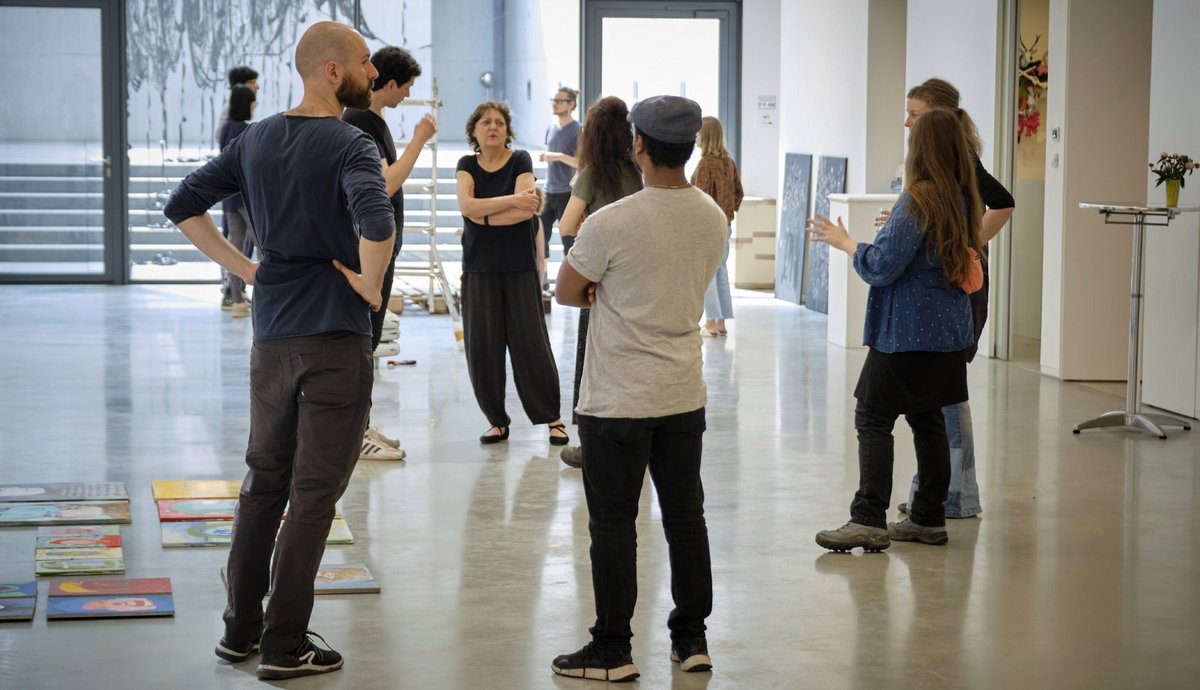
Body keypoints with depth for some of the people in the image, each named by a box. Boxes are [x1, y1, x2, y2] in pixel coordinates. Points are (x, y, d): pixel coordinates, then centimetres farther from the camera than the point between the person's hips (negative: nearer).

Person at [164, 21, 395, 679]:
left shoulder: (256, 140, 7)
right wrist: (369, 281, -16)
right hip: (337, 338, -6)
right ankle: (284, 646, 5)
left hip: (271, 336, 6)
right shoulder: (350, 147, -14)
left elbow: (184, 204, 10)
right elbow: (376, 224, -33)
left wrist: (245, 267, 9)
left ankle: (240, 628, 24)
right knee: (314, 494, 1)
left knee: (264, 481, 18)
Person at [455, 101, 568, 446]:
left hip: (519, 266, -2)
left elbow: (526, 212, -14)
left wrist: (483, 217, -12)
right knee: (483, 346, 0)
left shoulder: (520, 160, 0)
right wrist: (513, 200, -16)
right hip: (479, 269, 2)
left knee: (530, 342, -3)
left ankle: (552, 418, 4)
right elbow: (466, 205, -12)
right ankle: (497, 420, 11)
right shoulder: (467, 165, 8)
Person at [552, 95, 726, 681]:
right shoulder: (713, 219, 1)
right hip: (685, 395, 6)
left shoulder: (610, 223, -19)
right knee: (685, 517, 13)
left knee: (614, 525, 3)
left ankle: (612, 650, 9)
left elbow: (566, 292, -7)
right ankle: (692, 638, 21)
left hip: (618, 400, -6)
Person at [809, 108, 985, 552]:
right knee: (928, 420, 13)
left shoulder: (917, 203, -18)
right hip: (949, 333, 8)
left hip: (907, 333, -8)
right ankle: (929, 519, 17)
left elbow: (881, 266, -18)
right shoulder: (962, 202, 8)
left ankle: (869, 520, -7)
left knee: (873, 419, -3)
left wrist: (845, 242, -4)